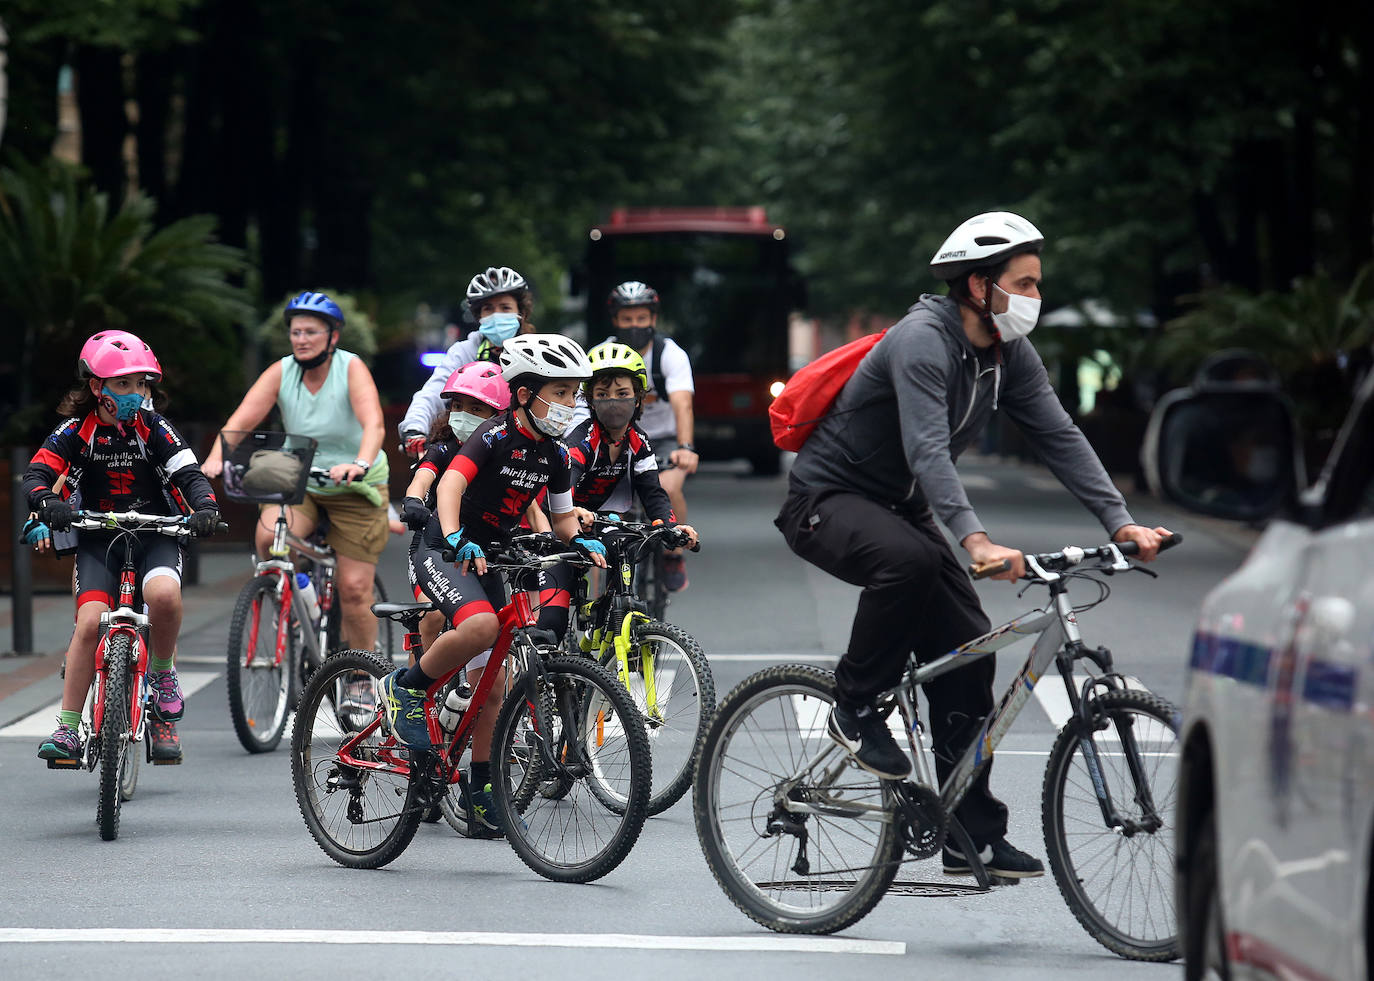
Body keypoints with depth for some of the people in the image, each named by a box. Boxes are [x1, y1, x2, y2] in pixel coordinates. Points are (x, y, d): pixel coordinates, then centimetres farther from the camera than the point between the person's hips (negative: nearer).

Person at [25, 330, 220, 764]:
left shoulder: (153, 428, -2)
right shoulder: (76, 431, -3)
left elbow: (188, 474, -9)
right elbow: (37, 473, -10)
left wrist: (205, 506, -30)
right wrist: (48, 502, -33)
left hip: (155, 537, 0)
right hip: (98, 540, 0)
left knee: (164, 594, -33)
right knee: (89, 622, -20)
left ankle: (163, 676, -4)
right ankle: (67, 730, -13)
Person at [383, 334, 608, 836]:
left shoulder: (555, 455, 3)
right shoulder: (494, 436, -18)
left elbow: (562, 517, 12)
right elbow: (451, 483, -33)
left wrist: (581, 541, -11)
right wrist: (456, 540, -49)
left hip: (486, 559, 7)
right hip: (442, 553, -7)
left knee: (496, 680, 5)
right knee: (481, 625, -35)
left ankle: (483, 790, 15)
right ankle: (406, 688, -12)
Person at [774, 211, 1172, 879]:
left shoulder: (1009, 354, 0)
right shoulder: (922, 340, -26)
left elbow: (1060, 437, -4)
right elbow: (927, 449, -37)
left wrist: (1121, 523, -16)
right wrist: (975, 541, -49)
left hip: (899, 507, 8)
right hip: (828, 500, -8)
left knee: (967, 647, -3)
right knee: (911, 561, -39)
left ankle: (973, 836, 0)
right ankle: (855, 709, -17)